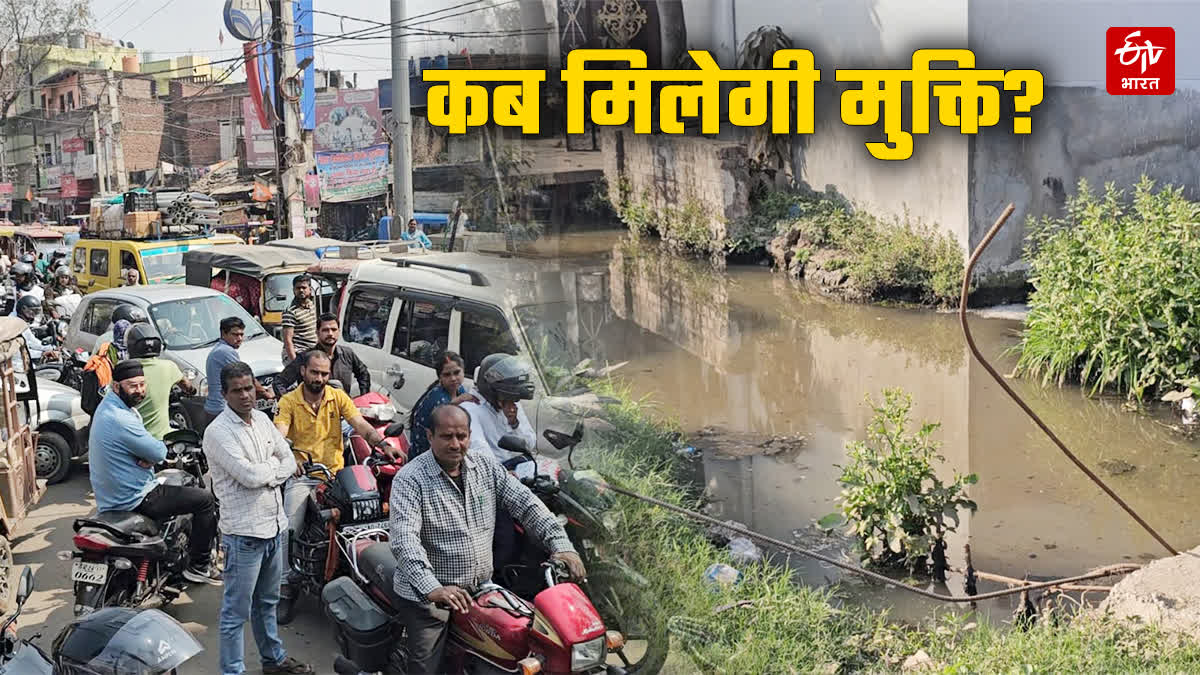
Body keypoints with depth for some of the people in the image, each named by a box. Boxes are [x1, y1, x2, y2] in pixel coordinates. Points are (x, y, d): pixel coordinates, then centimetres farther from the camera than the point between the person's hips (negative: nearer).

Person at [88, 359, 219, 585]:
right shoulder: (121, 420, -27)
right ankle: (199, 566, 3)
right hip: (134, 501, -11)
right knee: (205, 499, -5)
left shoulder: (108, 406, 6)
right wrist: (154, 454, 2)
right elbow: (159, 452, -21)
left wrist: (148, 457, -9)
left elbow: (144, 444, 12)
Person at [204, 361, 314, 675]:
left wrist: (266, 475, -11)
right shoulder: (218, 432, -16)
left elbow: (289, 461, 7)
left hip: (275, 524, 8)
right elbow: (250, 476, -24)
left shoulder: (262, 419, 7)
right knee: (237, 611, 1)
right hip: (244, 532, -8)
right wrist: (273, 465, -5)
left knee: (267, 602, 24)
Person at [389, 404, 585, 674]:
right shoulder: (410, 479, -14)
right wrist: (433, 589, -38)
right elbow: (404, 540, -25)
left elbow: (526, 504, 1)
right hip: (427, 596, -5)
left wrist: (561, 546, -12)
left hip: (481, 590, 5)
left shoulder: (486, 466, 4)